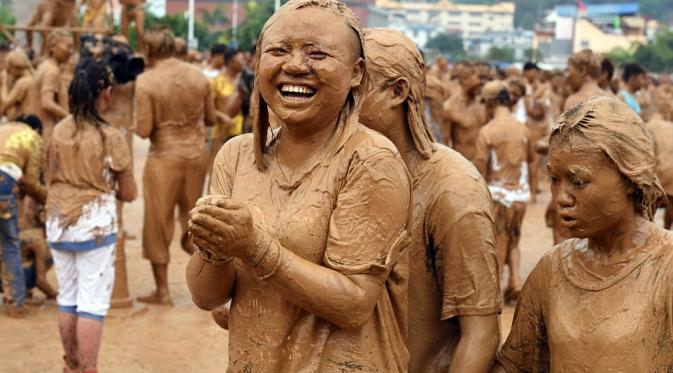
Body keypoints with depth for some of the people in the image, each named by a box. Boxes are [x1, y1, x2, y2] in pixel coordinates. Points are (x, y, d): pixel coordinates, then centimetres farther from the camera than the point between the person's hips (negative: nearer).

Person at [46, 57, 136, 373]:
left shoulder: (58, 131, -1)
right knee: (92, 303, 1)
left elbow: (50, 179, 13)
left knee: (67, 298, 16)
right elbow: (129, 194, -4)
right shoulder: (112, 137, -12)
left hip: (58, 225, 5)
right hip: (95, 226, -5)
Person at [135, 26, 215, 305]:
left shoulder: (145, 81, -13)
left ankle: (162, 290, 15)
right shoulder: (198, 75, 0)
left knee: (158, 222, 8)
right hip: (197, 153, 4)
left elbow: (143, 130, -16)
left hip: (164, 156, -4)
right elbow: (210, 118, 7)